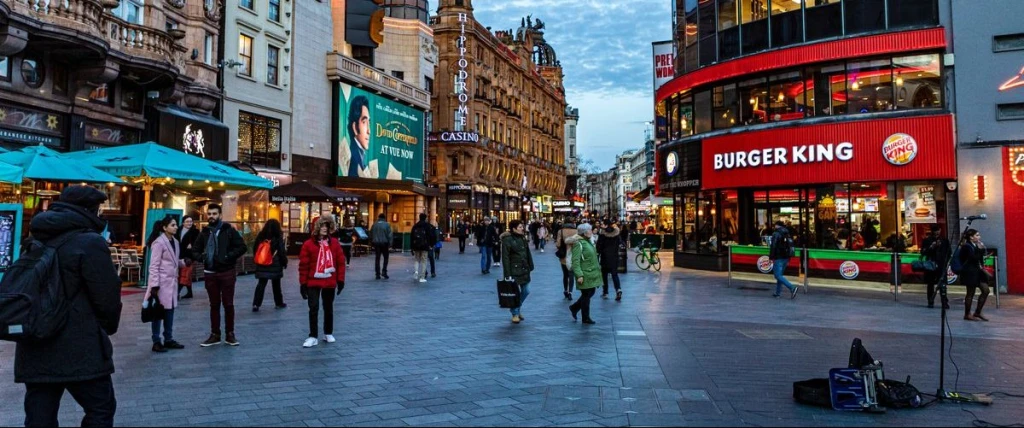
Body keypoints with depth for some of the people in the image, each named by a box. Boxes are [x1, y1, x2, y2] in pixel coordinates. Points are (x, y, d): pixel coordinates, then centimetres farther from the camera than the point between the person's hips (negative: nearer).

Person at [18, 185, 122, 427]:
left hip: (35, 349, 7)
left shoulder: (37, 241, 13)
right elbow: (107, 296, -11)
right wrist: (108, 327, 8)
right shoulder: (90, 243, -11)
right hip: (79, 350, -7)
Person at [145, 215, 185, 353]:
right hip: (161, 281, -8)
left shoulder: (175, 242, 10)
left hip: (172, 281, 8)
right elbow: (154, 265, -16)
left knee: (170, 309, 11)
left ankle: (168, 339, 20)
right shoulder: (159, 242, -14)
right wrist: (154, 285, -19)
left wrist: (184, 262, 0)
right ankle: (156, 342, 7)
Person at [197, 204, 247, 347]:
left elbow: (242, 247, -5)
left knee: (228, 304, 3)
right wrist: (201, 256, -7)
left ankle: (230, 334, 13)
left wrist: (228, 256, -17)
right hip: (210, 274, 3)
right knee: (214, 305, 10)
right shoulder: (205, 232, 8)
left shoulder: (229, 230, -3)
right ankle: (215, 335, 17)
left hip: (227, 272, -3)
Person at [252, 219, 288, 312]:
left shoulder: (260, 236, 2)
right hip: (275, 265, -2)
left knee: (261, 284, 3)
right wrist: (285, 262, 4)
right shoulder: (278, 237, -9)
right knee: (276, 285, 11)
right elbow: (282, 252, -8)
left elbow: (255, 249, 9)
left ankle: (256, 304, -7)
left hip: (262, 265, 3)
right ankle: (279, 303, 23)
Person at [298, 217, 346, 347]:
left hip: (330, 282, 2)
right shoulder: (308, 244, -7)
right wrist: (303, 283, -6)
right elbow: (303, 265, -5)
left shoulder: (334, 243, 0)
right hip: (313, 282, -2)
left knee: (328, 308, 14)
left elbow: (340, 262, 3)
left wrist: (340, 280, 1)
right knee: (313, 308, -3)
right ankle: (313, 336, 5)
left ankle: (328, 333, 28)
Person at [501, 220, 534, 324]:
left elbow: (528, 253, 15)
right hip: (514, 270, -7)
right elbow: (505, 258, -15)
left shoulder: (523, 238, 10)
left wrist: (530, 266, 9)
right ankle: (515, 314, 16)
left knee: (526, 291, 12)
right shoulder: (507, 240, -12)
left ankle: (517, 309, 33)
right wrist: (507, 274, -18)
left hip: (524, 270, 7)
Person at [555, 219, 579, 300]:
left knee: (565, 275, 16)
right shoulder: (576, 232, -7)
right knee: (571, 275, 4)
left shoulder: (561, 231, -7)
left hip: (564, 257, 1)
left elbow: (558, 245, -10)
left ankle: (566, 291, 23)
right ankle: (570, 292, -6)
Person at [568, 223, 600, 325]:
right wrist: (579, 275, -26)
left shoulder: (588, 241, 10)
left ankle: (574, 308, 31)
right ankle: (586, 318, 14)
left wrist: (598, 267, 20)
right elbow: (575, 261, -22)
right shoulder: (578, 244, -18)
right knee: (586, 295, 1)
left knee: (591, 292, 16)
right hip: (585, 274, -9)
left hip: (592, 273, 9)